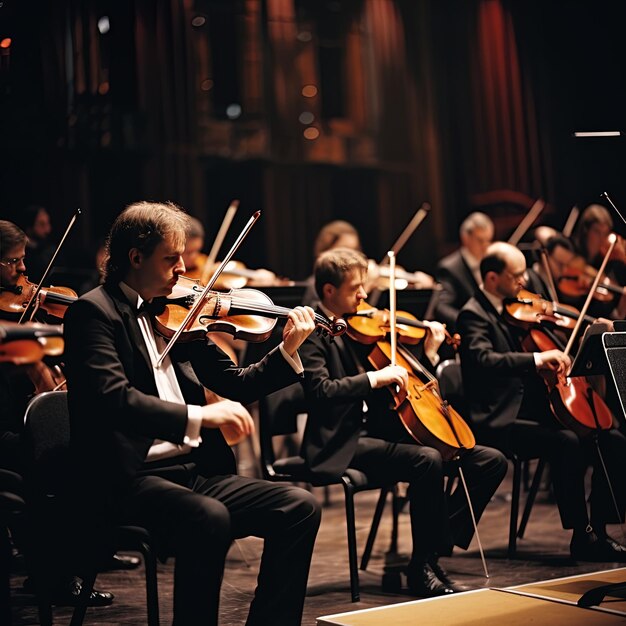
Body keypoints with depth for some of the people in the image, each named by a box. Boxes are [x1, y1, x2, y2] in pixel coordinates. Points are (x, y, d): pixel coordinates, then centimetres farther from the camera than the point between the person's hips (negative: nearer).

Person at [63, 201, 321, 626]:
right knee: (209, 518, -34)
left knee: (300, 507, -9)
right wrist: (199, 415, -31)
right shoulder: (94, 311, -6)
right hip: (128, 481, -7)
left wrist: (288, 352, 1)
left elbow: (234, 384, 17)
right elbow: (113, 398, -22)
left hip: (195, 471, 7)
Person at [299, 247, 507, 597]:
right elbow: (320, 391, -22)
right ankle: (422, 568, -16)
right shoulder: (315, 332, -4)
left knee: (492, 461, -4)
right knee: (427, 460, -34)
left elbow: (404, 386, 18)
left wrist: (429, 355, 5)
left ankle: (438, 545, -2)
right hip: (347, 443, -8)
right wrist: (373, 378, -25)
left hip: (384, 430, 8)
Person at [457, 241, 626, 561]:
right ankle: (581, 534, -18)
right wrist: (536, 358, -35)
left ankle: (599, 530, -1)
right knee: (567, 443, -31)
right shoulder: (473, 315, -8)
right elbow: (482, 360, -27)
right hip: (500, 420, -8)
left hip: (535, 410, 8)